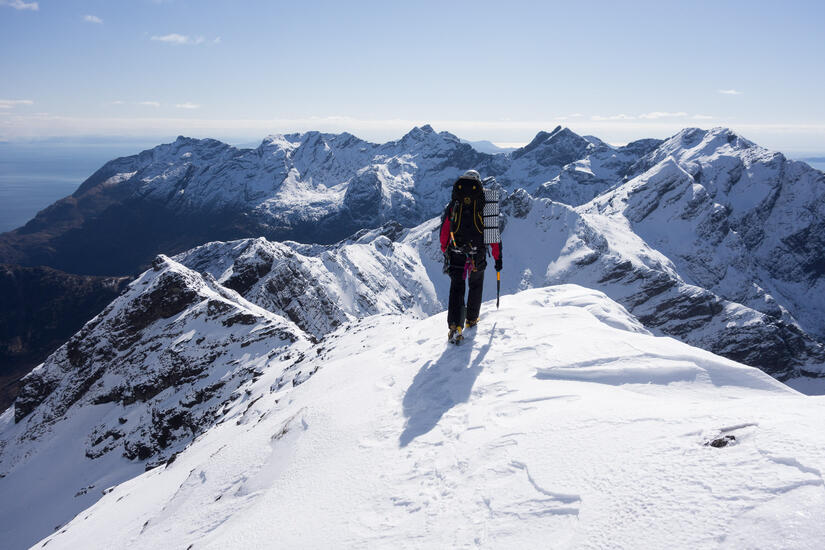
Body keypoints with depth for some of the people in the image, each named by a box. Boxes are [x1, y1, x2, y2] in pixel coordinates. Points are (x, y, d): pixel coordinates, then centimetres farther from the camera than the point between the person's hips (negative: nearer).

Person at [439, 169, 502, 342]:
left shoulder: (453, 205, 5)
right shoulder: (484, 205, 5)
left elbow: (444, 231, 4)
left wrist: (444, 252, 16)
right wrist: (497, 258, 8)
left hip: (456, 252, 0)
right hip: (478, 255, 0)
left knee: (457, 288, 1)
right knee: (476, 285, 22)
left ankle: (455, 325, -16)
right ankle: (471, 319, 33)